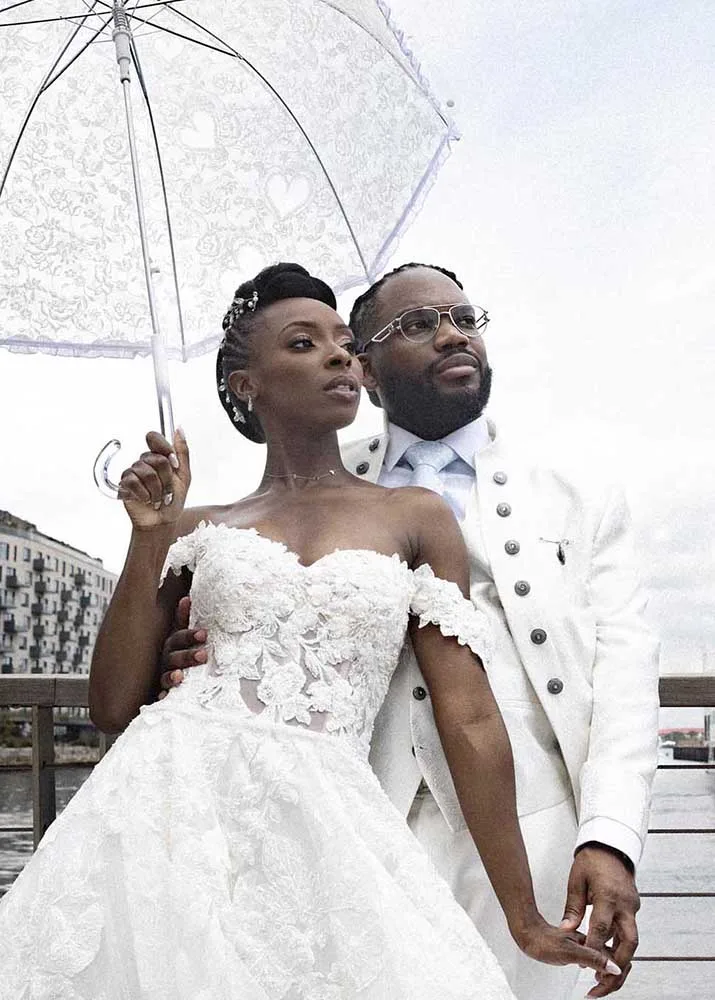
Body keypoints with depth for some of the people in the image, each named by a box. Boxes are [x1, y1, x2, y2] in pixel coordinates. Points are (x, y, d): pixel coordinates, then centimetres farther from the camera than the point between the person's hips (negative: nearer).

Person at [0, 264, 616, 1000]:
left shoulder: (416, 517, 8)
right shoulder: (199, 530, 11)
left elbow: (469, 718, 4)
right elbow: (113, 706, 8)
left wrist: (524, 917, 5)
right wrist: (149, 534, -1)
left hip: (320, 827, 0)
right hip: (169, 801, 1)